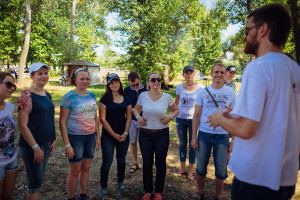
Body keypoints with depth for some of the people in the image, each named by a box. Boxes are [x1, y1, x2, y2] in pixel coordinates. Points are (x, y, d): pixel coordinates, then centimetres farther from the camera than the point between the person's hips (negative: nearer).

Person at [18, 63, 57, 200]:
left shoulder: (47, 95, 8)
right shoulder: (27, 96, -15)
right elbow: (22, 125, -18)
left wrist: (53, 139, 11)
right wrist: (35, 147, -18)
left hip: (46, 143, 7)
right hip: (31, 145, -7)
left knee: (40, 177, 18)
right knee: (35, 181, 3)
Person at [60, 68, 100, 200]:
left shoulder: (91, 95, 6)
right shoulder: (69, 97, -11)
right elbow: (62, 122, -12)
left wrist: (98, 137, 10)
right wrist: (67, 144, -15)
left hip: (91, 137, 5)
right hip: (75, 138, -5)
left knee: (86, 168, 15)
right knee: (75, 171, 6)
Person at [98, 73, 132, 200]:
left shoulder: (126, 99, 5)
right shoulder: (105, 99, -6)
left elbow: (129, 117, 6)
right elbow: (103, 119, -10)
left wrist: (125, 133, -6)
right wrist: (114, 134, -11)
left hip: (123, 136, 4)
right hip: (108, 136, -4)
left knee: (121, 161, 16)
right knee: (107, 162, 2)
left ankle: (120, 184, 35)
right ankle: (103, 188, 21)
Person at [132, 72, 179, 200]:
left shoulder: (167, 97, -4)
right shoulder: (143, 96, -3)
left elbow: (176, 110, 11)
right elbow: (136, 109, 14)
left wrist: (171, 117, -8)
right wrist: (138, 117, -6)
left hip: (162, 134, 0)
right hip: (145, 134, 1)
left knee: (161, 163, 7)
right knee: (147, 163, 9)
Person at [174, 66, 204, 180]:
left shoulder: (200, 88, -8)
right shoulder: (179, 87, -1)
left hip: (194, 118, -2)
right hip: (181, 118, 2)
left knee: (193, 144, 4)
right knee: (182, 144, 11)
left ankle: (190, 171, 19)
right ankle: (182, 169, 26)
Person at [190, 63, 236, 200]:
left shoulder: (231, 93, 3)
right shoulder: (203, 92, 3)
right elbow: (196, 115, 4)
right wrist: (194, 136, -1)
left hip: (222, 136, 0)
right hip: (204, 134, 1)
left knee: (221, 170, 7)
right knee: (201, 167, 10)